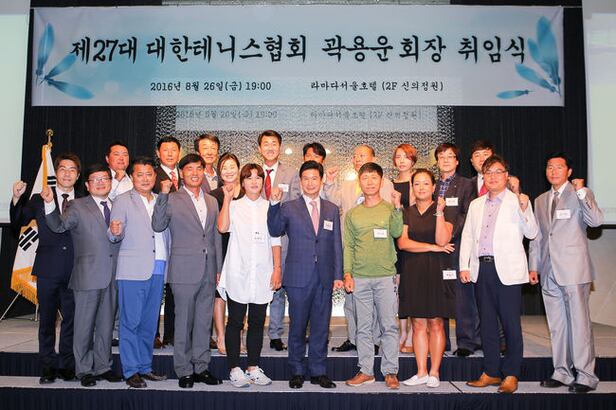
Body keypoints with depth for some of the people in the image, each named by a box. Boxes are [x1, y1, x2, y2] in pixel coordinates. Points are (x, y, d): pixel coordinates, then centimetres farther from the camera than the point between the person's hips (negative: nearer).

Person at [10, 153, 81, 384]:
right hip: (48, 270, 0)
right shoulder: (39, 199, 5)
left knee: (71, 319, 7)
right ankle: (48, 367, 21)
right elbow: (17, 224, 1)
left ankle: (66, 366, 20)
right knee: (47, 320, 9)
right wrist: (17, 199, -13)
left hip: (74, 271, 0)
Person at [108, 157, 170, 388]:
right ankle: (131, 371, 9)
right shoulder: (123, 201, 3)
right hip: (132, 270, -5)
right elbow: (115, 237, -5)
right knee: (130, 322, 0)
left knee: (150, 322, 11)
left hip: (158, 269, 5)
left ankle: (145, 368, 22)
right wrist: (115, 233, -23)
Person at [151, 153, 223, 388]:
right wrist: (163, 194, -22)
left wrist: (219, 269, 12)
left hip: (208, 272, 5)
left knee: (204, 322, 12)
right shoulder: (172, 200, -2)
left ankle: (201, 367, 23)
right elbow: (158, 226, -15)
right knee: (184, 322, 4)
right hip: (184, 271, -5)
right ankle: (184, 371, 17)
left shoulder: (212, 202, 14)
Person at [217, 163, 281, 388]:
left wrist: (277, 269, 2)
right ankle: (235, 369, 14)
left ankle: (253, 368, 20)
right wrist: (227, 198, -15)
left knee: (257, 323, 9)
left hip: (262, 276, 2)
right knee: (235, 322, 4)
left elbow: (275, 241, 9)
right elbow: (222, 227, -18)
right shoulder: (234, 205, 2)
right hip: (238, 274, -2)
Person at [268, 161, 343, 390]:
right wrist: (274, 204, -17)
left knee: (321, 327, 9)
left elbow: (336, 244, 10)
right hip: (299, 277, -2)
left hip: (324, 278, 2)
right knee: (297, 327, 6)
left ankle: (318, 372, 22)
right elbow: (275, 231, -8)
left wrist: (338, 275, 5)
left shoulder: (332, 210, 10)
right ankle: (296, 372, 21)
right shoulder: (289, 208, 3)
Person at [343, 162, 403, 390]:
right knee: (363, 327, 7)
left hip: (385, 276, -2)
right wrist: (347, 274, 0)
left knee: (389, 326, 1)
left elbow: (397, 232, -13)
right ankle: (366, 371, 15)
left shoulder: (390, 209, 5)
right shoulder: (352, 214, 10)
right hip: (359, 277, 2)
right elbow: (348, 247, 9)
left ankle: (390, 372, 10)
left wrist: (397, 207, -22)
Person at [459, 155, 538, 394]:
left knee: (511, 323, 0)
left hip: (507, 269, -4)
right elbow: (467, 236, 15)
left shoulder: (518, 202, 3)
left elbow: (531, 234, -4)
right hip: (481, 268, 5)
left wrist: (525, 210, -19)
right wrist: (464, 266, 7)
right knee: (487, 322, 9)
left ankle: (511, 374, 11)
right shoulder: (476, 204, 16)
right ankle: (491, 372, 19)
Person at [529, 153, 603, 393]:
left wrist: (581, 192, -22)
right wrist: (533, 266, 15)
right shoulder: (540, 201, 18)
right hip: (549, 272, 5)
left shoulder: (581, 193, 2)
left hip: (573, 269, -5)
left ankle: (585, 376, 5)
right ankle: (562, 372, 19)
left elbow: (596, 220, -14)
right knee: (556, 325, 10)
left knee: (579, 323, -4)